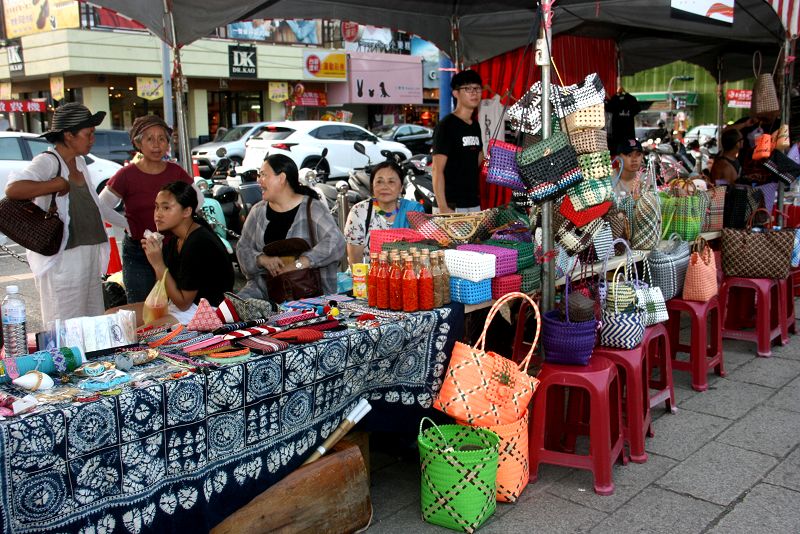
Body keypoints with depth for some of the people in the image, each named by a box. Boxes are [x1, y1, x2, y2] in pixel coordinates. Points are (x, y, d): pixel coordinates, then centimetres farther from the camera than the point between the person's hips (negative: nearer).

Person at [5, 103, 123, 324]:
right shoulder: (47, 162, -12)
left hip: (89, 254, 9)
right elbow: (13, 189, -31)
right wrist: (59, 184, -21)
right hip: (63, 258, -9)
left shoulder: (79, 162, 14)